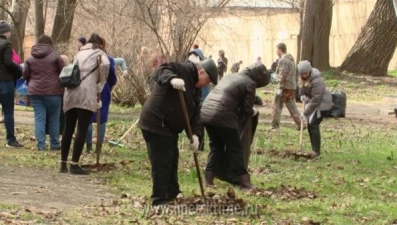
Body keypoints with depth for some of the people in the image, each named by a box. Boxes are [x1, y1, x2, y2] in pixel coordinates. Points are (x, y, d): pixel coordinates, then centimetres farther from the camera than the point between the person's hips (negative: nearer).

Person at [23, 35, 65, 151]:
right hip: (53, 91, -3)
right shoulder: (55, 56, -3)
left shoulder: (30, 58, 8)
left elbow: (25, 75, 12)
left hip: (35, 92, 3)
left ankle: (41, 145, -2)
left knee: (39, 118, 4)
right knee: (54, 119, 8)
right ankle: (54, 144, 13)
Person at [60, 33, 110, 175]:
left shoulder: (80, 53, 29)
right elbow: (105, 65, -10)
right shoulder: (99, 53, 12)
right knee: (82, 129, -6)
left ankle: (63, 164, 14)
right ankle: (74, 165, -10)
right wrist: (100, 86, 1)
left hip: (71, 92, 6)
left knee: (68, 129, 10)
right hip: (86, 93, -6)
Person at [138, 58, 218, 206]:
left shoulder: (195, 88, 16)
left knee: (172, 160, 21)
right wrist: (172, 79, -48)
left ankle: (172, 194, 36)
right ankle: (159, 200, -6)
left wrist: (195, 134, -5)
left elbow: (194, 113, 11)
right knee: (161, 162, -10)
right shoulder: (181, 70, -11)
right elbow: (161, 71, -27)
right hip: (156, 123, -10)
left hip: (169, 127, 10)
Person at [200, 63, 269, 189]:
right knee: (235, 148, 5)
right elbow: (247, 109, 0)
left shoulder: (231, 76, 26)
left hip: (206, 112, 7)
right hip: (222, 116, -7)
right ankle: (244, 182, 7)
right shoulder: (250, 83, 3)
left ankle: (209, 179, 17)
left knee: (216, 146, 21)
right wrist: (252, 113, 23)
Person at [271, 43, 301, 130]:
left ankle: (275, 125, 2)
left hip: (284, 87, -9)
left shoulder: (283, 60, -13)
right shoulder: (291, 59, 17)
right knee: (292, 106, 10)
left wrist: (280, 87, -19)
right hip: (292, 87, 9)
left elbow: (282, 75, -20)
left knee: (277, 106, 0)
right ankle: (300, 124, 3)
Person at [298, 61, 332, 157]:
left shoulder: (317, 81, -32)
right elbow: (302, 85, 15)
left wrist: (305, 113, -26)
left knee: (313, 125, -16)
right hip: (311, 101, 9)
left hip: (322, 103, -9)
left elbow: (315, 100, -31)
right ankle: (314, 149, 18)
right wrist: (302, 95, -5)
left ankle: (317, 151, -11)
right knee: (309, 125, 9)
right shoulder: (303, 77, -7)